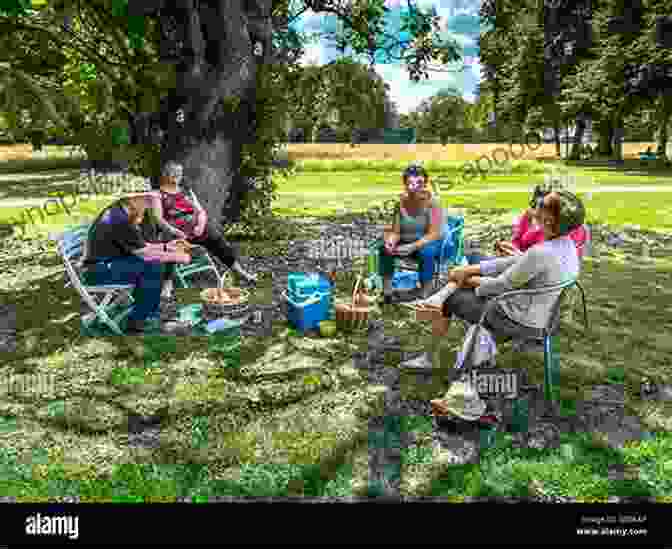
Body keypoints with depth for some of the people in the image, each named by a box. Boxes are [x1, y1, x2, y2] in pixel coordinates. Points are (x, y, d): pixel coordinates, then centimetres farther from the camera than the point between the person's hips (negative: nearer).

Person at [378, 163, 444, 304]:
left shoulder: (432, 202, -15)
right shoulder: (402, 202, -5)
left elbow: (434, 234, -21)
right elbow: (396, 232, -4)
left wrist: (413, 246, -34)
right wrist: (390, 241, -27)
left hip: (429, 243, -3)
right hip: (406, 243, 4)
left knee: (426, 252, -36)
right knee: (384, 248, -21)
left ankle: (426, 295, -21)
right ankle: (387, 292, -14)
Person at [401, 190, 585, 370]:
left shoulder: (541, 254, -32)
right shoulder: (566, 244, -3)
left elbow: (501, 285, -21)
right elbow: (514, 262, 2)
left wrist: (472, 280, -1)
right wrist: (470, 269, 1)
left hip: (518, 322, -9)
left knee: (448, 298, 7)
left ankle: (431, 357, 25)